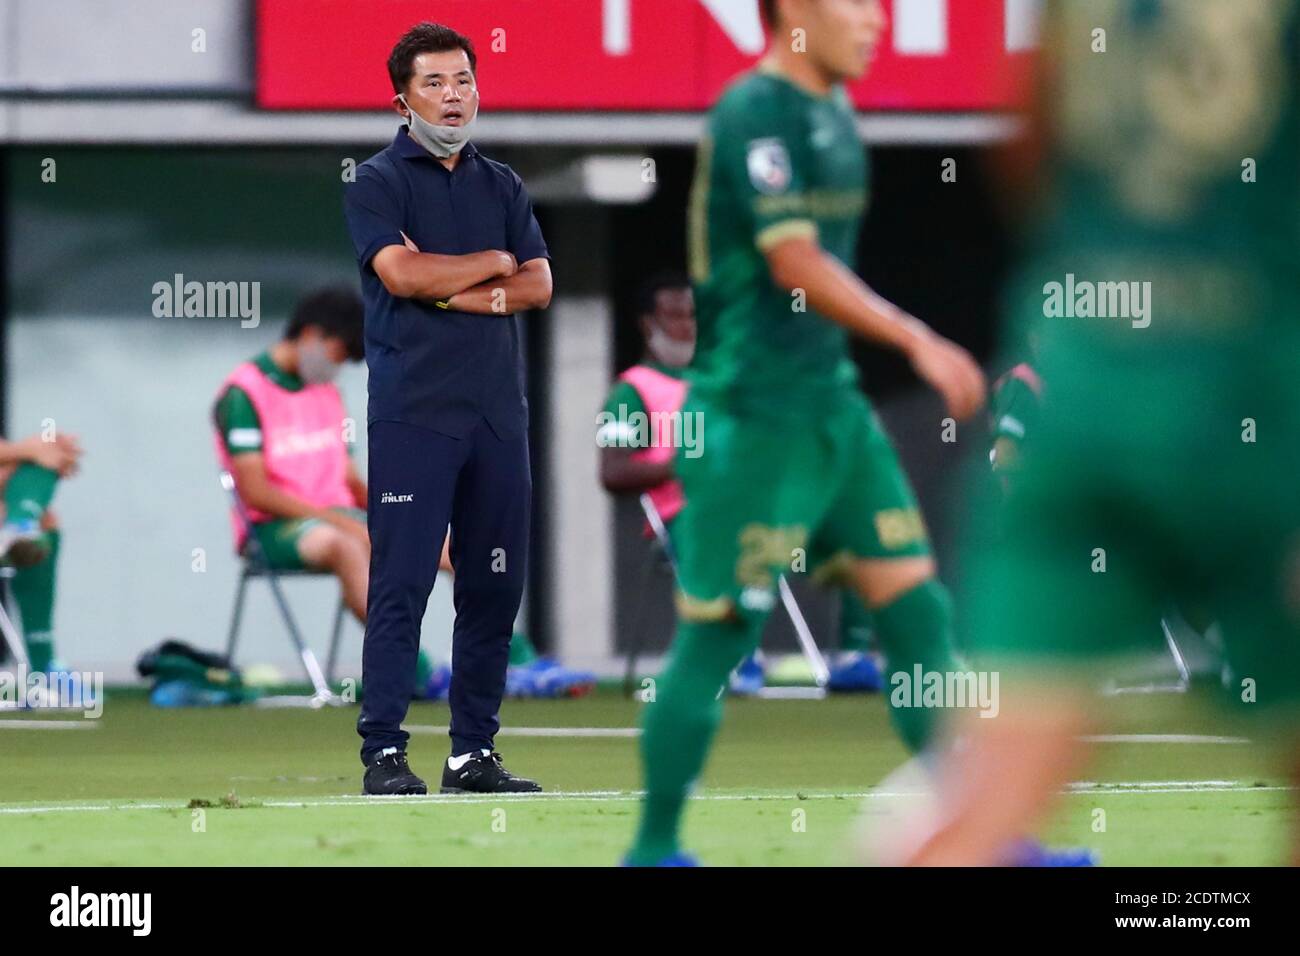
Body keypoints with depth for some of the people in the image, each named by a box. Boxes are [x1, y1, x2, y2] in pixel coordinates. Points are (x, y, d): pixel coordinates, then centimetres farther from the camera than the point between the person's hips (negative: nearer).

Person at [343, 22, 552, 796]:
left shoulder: (502, 186, 17)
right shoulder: (378, 182, 2)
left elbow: (538, 285, 6)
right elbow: (402, 274, -14)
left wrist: (453, 291, -9)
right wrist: (492, 264, -1)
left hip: (498, 412, 5)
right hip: (414, 413, -5)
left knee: (496, 585, 5)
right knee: (401, 584, -10)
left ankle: (475, 752, 11)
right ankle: (385, 753, -10)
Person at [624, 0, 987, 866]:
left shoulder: (833, 111, 14)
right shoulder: (755, 114, -14)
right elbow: (795, 265, -22)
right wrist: (917, 341, -22)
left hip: (831, 402, 9)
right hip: (752, 415, -9)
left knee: (916, 603, 3)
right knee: (720, 630, -3)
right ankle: (655, 847, 7)